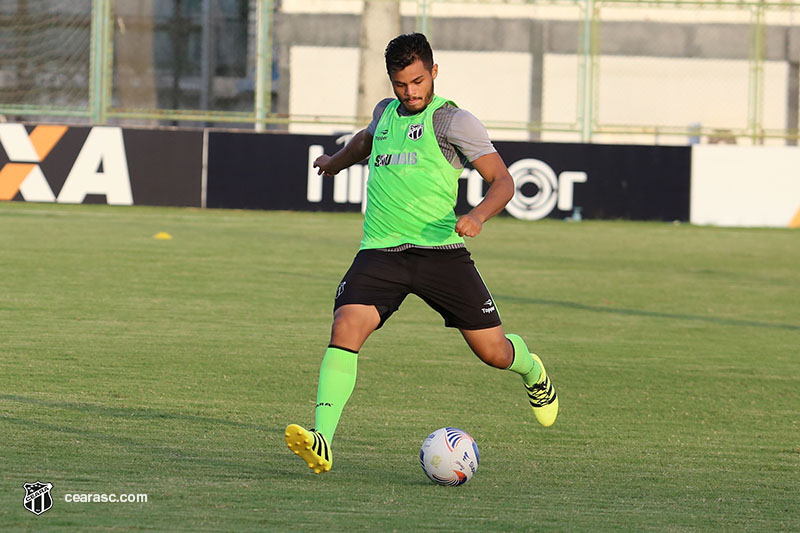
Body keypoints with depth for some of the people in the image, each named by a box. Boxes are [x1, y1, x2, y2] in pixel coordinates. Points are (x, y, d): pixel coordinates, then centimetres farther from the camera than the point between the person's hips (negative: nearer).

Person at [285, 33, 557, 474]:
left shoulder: (452, 120, -3)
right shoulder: (386, 113, 15)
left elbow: (502, 181, -6)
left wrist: (478, 215, -26)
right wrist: (336, 161, 59)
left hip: (440, 250, -3)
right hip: (380, 252, 3)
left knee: (493, 351, 1)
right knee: (345, 329, -22)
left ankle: (532, 373, 40)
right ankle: (321, 442, -30)